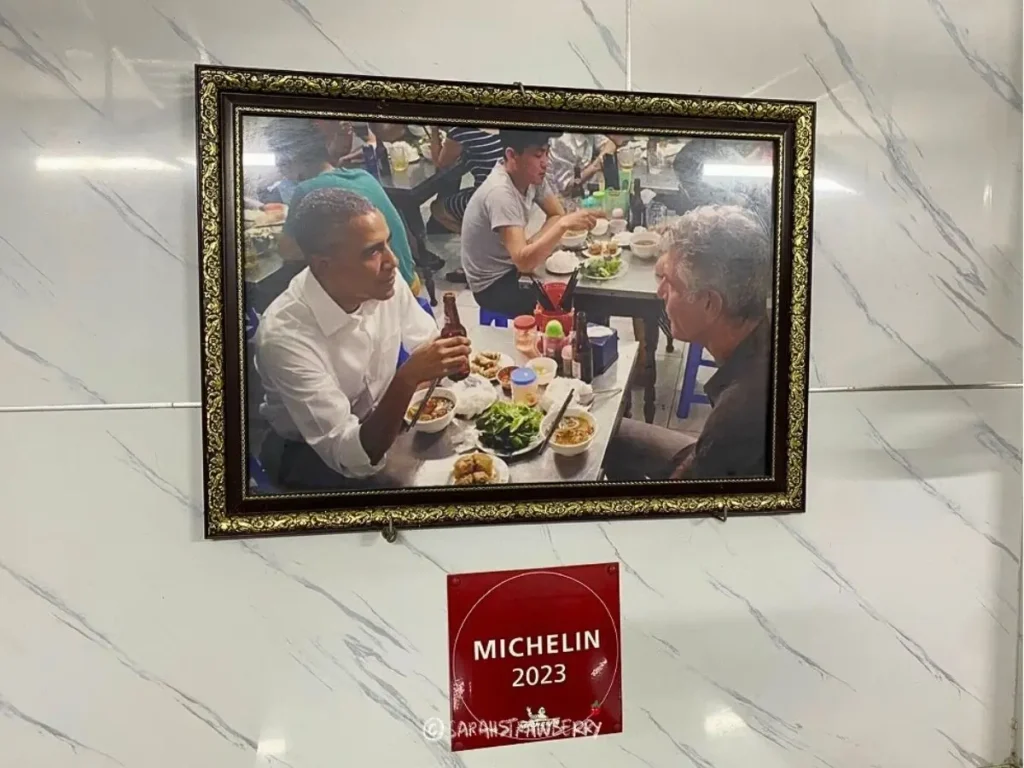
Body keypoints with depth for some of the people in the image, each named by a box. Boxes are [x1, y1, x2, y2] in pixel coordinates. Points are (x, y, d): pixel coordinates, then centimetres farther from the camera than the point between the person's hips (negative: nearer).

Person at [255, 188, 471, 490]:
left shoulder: (385, 282, -16)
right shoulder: (285, 334, -33)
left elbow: (426, 342, 5)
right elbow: (354, 459, -32)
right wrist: (407, 379, -43)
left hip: (380, 422, 6)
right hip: (311, 456, -6)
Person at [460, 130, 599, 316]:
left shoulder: (532, 175, -7)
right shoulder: (500, 193, -32)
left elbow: (557, 215, 0)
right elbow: (524, 262, -39)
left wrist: (533, 244, -18)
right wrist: (565, 224, -42)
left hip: (514, 266, 7)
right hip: (493, 284, -7)